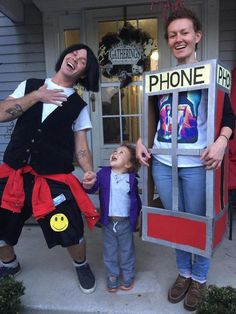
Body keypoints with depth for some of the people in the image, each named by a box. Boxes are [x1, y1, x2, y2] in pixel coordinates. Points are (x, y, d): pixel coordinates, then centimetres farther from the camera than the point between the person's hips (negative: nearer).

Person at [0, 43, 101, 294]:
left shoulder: (78, 106, 4)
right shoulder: (30, 86, 9)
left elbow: (81, 145, 1)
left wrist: (89, 171, -17)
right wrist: (37, 97, -9)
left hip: (54, 179, -2)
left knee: (71, 232, -3)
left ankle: (82, 266, 32)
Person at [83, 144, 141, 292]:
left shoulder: (131, 179, -8)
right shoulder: (103, 173, -7)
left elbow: (136, 199, 2)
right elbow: (93, 188, -14)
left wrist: (135, 216, 6)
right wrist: (88, 185, -36)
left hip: (125, 222, 0)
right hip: (108, 221, 1)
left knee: (127, 251, 18)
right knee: (110, 251, 17)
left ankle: (128, 277, 40)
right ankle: (112, 276, 39)